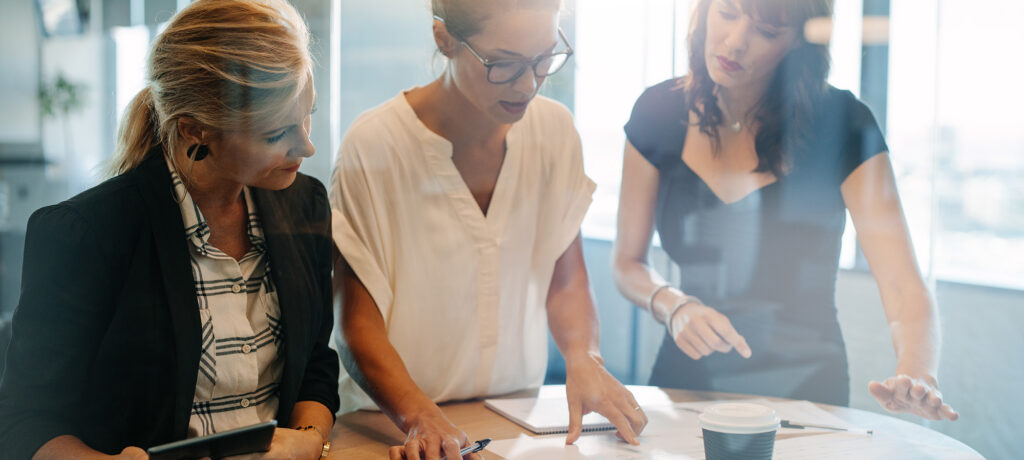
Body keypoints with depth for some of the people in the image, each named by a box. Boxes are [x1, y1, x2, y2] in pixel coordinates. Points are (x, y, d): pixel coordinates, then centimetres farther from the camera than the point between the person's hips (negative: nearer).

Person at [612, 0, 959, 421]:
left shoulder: (841, 126, -9)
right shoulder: (659, 113, -1)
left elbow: (905, 289, -15)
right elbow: (627, 263, 7)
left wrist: (917, 377, -35)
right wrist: (673, 306, -14)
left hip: (802, 396, -2)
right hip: (684, 382, 2)